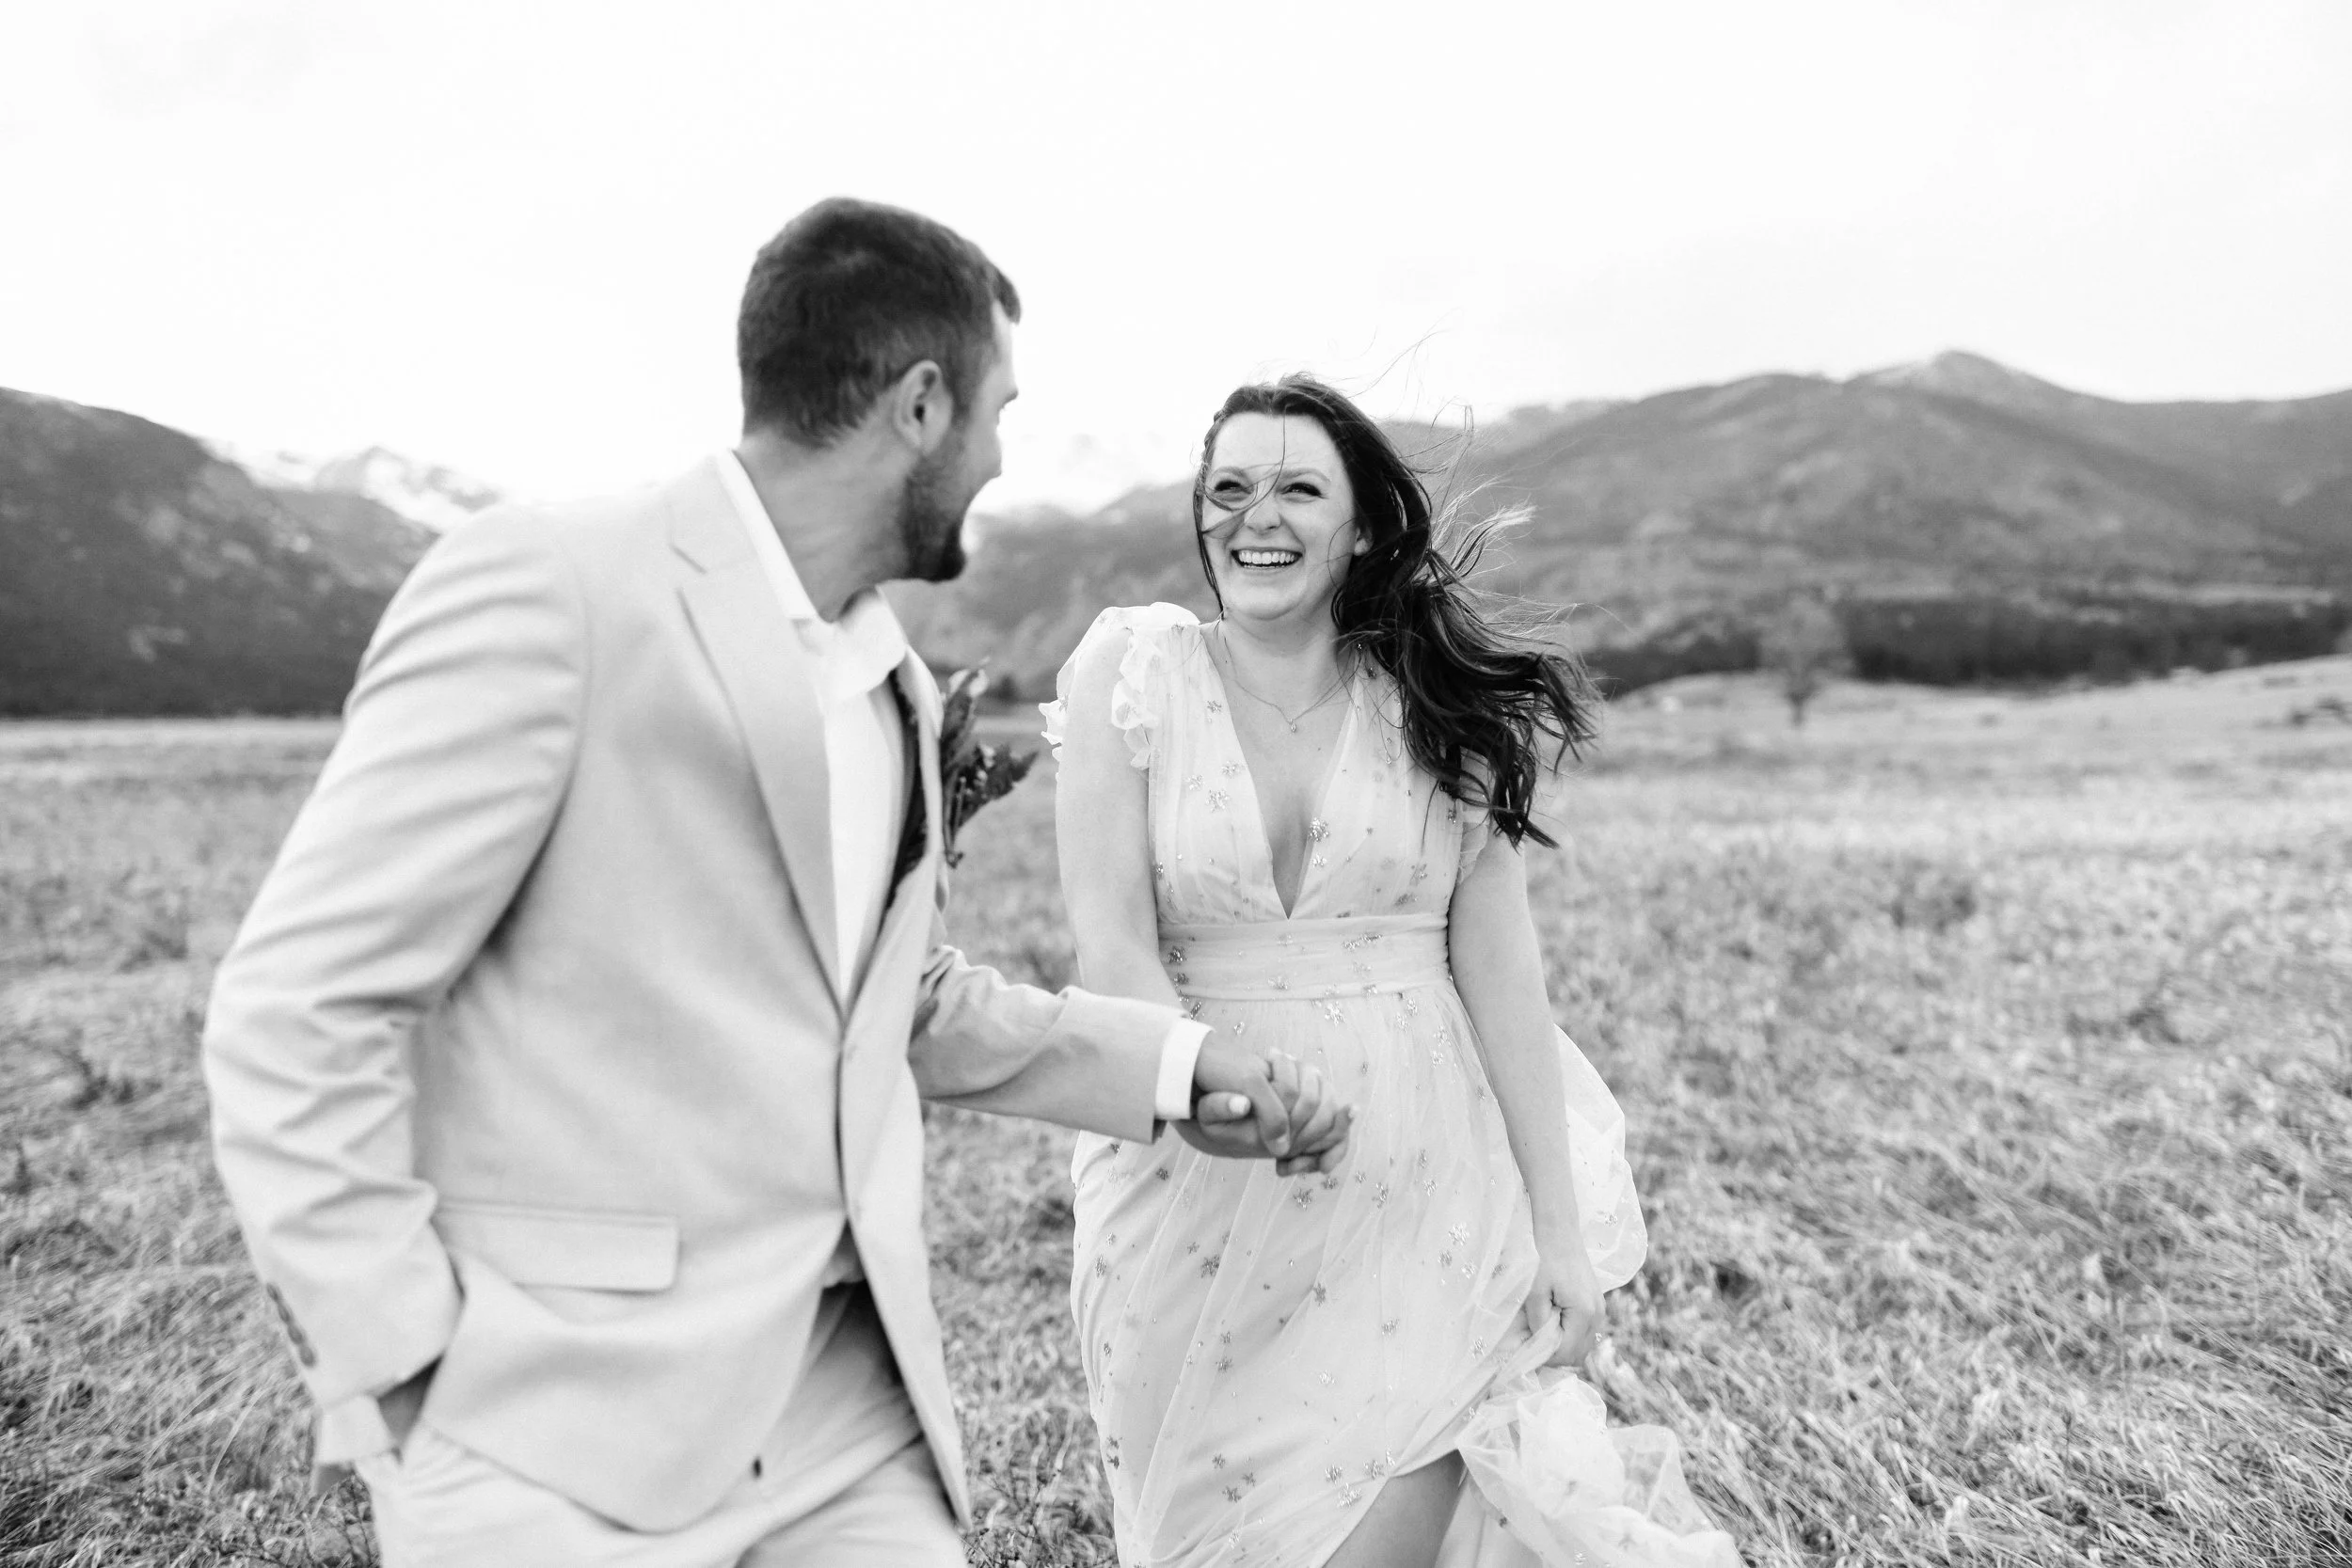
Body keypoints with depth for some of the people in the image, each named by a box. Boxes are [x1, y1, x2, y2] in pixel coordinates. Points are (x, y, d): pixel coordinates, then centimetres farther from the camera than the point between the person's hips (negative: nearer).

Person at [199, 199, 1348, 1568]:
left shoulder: (896, 684, 10)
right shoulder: (549, 582, -14)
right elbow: (294, 1009, -13)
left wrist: (1174, 1064, 10)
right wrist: (401, 1374, -13)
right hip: (561, 1445, -6)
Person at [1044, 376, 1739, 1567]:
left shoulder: (1442, 704, -1)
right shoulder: (1130, 672, -4)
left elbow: (1499, 964, -2)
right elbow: (1112, 947, -9)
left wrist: (1559, 1227, -2)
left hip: (1422, 1190, 0)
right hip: (1199, 1188, 0)